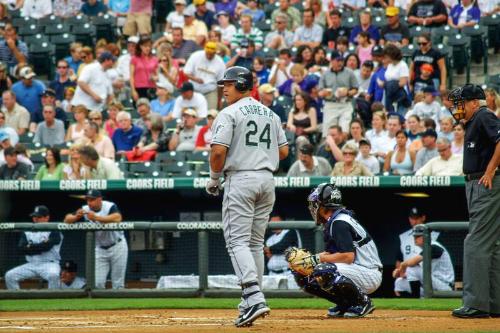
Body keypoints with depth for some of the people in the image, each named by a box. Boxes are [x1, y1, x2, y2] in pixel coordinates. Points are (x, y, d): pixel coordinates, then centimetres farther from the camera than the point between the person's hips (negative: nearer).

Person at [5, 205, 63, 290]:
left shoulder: (54, 231, -2)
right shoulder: (27, 232, 13)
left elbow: (47, 246, -17)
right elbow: (21, 248, -1)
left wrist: (31, 247, -4)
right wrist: (40, 248, -10)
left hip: (49, 264, -5)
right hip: (31, 265, 5)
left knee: (53, 275, -39)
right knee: (10, 275, -12)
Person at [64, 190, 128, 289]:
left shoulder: (110, 206, -20)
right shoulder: (85, 210, -7)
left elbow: (117, 218, -40)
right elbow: (67, 219, -9)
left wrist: (96, 217, -48)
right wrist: (76, 217, -32)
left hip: (117, 247, -3)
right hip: (100, 250, 3)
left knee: (118, 283, 0)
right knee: (97, 283, -2)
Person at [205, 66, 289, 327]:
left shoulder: (229, 114, -7)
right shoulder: (270, 114, 15)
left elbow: (219, 151, -15)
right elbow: (283, 151, 14)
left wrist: (214, 178, -1)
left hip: (240, 180, -7)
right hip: (267, 180, 7)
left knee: (237, 240, -9)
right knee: (256, 242, 12)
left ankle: (254, 298, -25)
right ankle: (251, 302, 12)